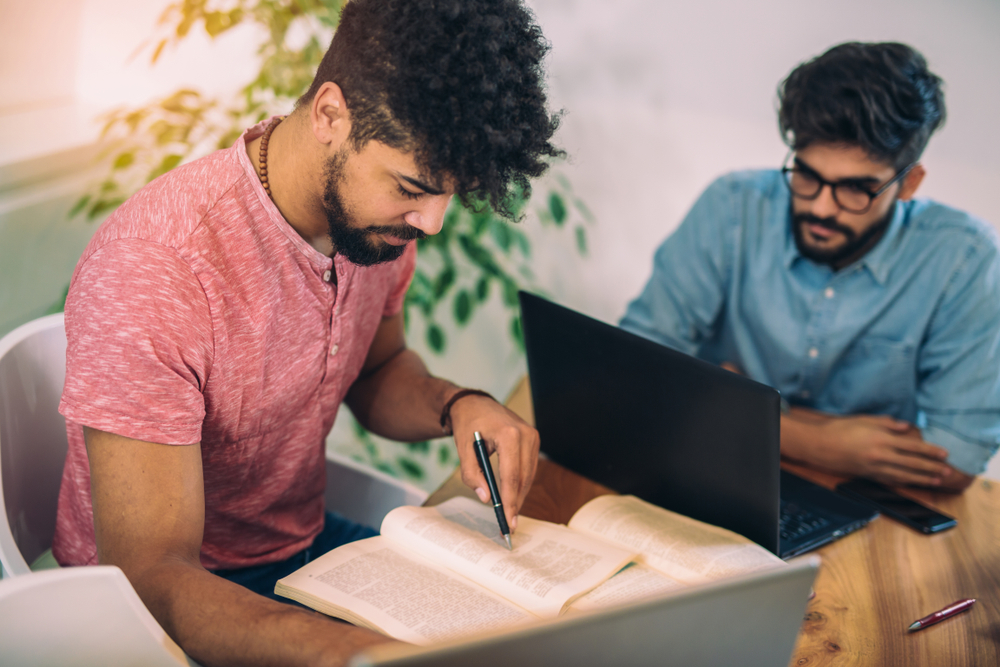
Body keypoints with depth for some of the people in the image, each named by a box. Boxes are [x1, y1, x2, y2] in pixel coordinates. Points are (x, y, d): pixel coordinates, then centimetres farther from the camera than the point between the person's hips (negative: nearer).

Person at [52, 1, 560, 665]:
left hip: (308, 538, 7)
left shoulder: (380, 211, -8)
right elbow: (152, 577, -31)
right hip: (186, 593, -6)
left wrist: (457, 404, -11)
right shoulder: (144, 270, -31)